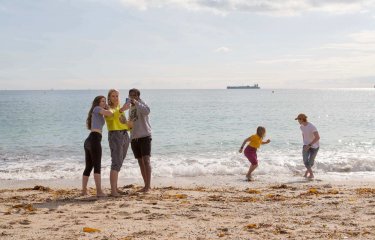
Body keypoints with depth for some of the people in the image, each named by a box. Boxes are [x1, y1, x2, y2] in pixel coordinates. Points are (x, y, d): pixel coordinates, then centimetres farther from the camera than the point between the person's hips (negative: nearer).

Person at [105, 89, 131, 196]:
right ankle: (113, 191, -18)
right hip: (115, 136, -8)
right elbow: (112, 115, -28)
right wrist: (122, 109, -42)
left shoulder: (119, 108, 20)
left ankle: (115, 188, 14)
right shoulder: (108, 108, -3)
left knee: (119, 163, 9)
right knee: (116, 163, -16)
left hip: (125, 136, 8)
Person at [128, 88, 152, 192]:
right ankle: (146, 185, 13)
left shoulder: (141, 104, -3)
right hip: (134, 137, 7)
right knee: (140, 162, 8)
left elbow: (147, 111, -27)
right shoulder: (131, 108, 19)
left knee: (146, 160, -11)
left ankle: (148, 185, -12)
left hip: (144, 136, -7)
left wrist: (136, 103, -28)